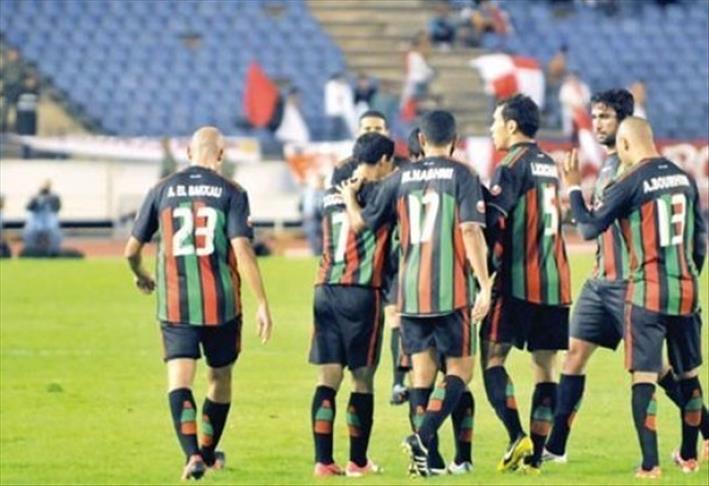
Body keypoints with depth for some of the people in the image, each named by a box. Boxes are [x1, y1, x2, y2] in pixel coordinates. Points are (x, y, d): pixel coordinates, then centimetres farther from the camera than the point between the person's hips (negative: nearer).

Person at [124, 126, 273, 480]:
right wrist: (262, 304, -10)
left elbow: (132, 249, 9)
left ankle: (193, 454, -24)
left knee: (179, 380, -4)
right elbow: (242, 249, -12)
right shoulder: (231, 193, -2)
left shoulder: (162, 191, 5)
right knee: (220, 378, 19)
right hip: (221, 304, 0)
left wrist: (141, 277, 31)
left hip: (175, 303, 0)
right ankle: (208, 452, 33)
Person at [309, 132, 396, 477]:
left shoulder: (332, 193, 14)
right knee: (363, 379, 3)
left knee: (327, 378, 3)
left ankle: (323, 460, -4)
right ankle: (358, 461, 7)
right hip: (362, 292, -5)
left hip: (325, 290, 5)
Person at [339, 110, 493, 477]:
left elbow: (360, 223, 13)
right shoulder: (462, 176, -3)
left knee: (422, 370, 11)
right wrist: (485, 285, -13)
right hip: (452, 292, -4)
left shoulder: (401, 178, 7)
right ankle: (424, 437, -18)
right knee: (459, 368, 3)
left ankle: (425, 457, 7)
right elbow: (470, 231, -13)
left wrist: (349, 197, 35)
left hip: (411, 291, 4)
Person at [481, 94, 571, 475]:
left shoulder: (512, 166, -8)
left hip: (517, 282, -7)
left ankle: (517, 437, -19)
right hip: (555, 282, 7)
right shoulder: (550, 165, 16)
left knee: (492, 357, -3)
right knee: (544, 368, 5)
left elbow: (491, 222, -15)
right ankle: (535, 454, 3)